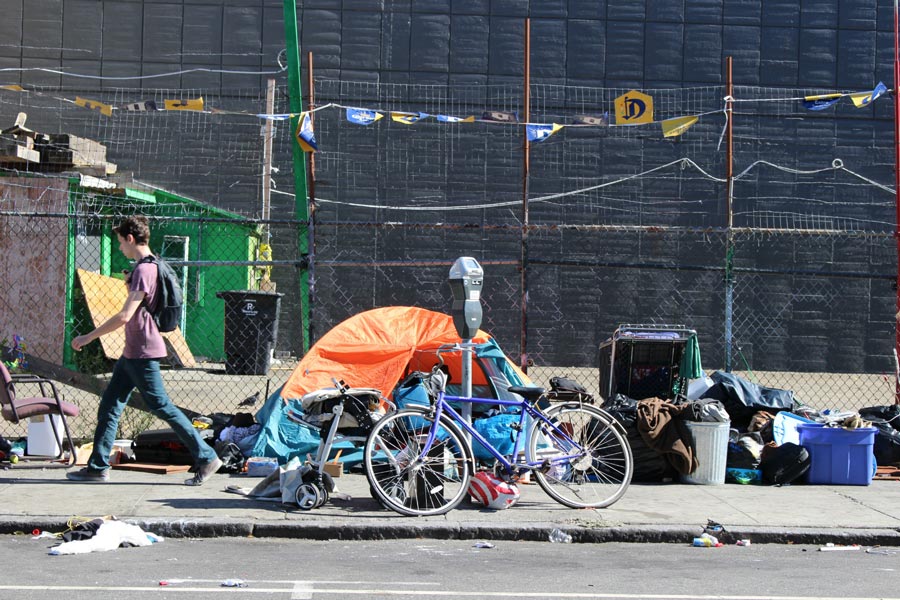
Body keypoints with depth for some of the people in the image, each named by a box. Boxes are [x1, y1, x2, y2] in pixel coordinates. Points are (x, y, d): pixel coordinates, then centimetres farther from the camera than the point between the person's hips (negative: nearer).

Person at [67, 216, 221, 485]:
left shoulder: (144, 270, -18)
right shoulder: (149, 267, 13)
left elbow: (125, 316, -23)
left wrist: (88, 337, -17)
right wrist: (130, 285, 13)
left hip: (143, 353, -11)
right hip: (132, 352, 11)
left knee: (161, 406, -6)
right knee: (110, 404, 11)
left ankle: (206, 457, 0)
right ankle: (98, 467, 16)